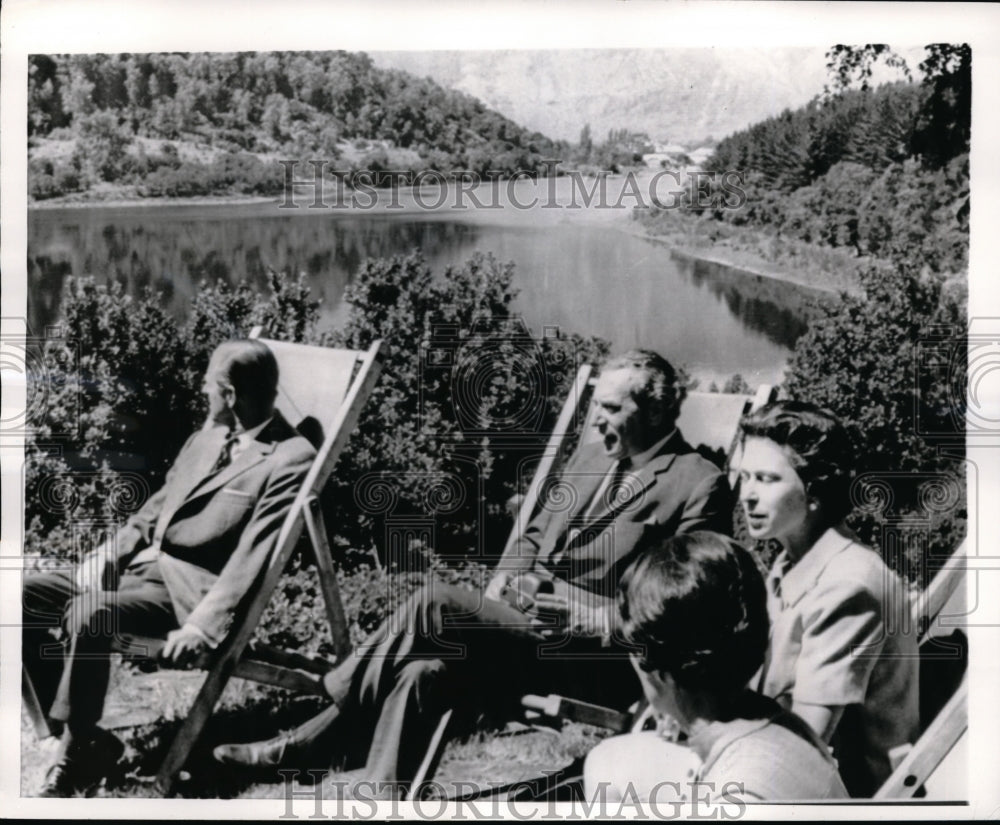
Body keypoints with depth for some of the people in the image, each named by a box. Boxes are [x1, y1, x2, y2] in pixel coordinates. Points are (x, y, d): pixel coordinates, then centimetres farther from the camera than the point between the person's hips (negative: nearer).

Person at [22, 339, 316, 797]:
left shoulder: (291, 459, -13)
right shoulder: (211, 434, 13)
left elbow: (252, 557, -20)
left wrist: (202, 625, -27)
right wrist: (110, 552, 2)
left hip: (190, 588, -9)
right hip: (142, 564, 9)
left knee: (89, 614, -32)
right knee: (23, 594, -4)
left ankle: (75, 756, -13)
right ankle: (80, 736, -1)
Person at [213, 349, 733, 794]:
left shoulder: (700, 485, -6)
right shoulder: (590, 458, 18)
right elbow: (535, 535, 23)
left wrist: (591, 618, -20)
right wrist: (499, 586, 3)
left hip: (597, 654, -7)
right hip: (520, 624, 7)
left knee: (433, 602, -22)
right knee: (422, 671, -21)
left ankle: (309, 743, -6)